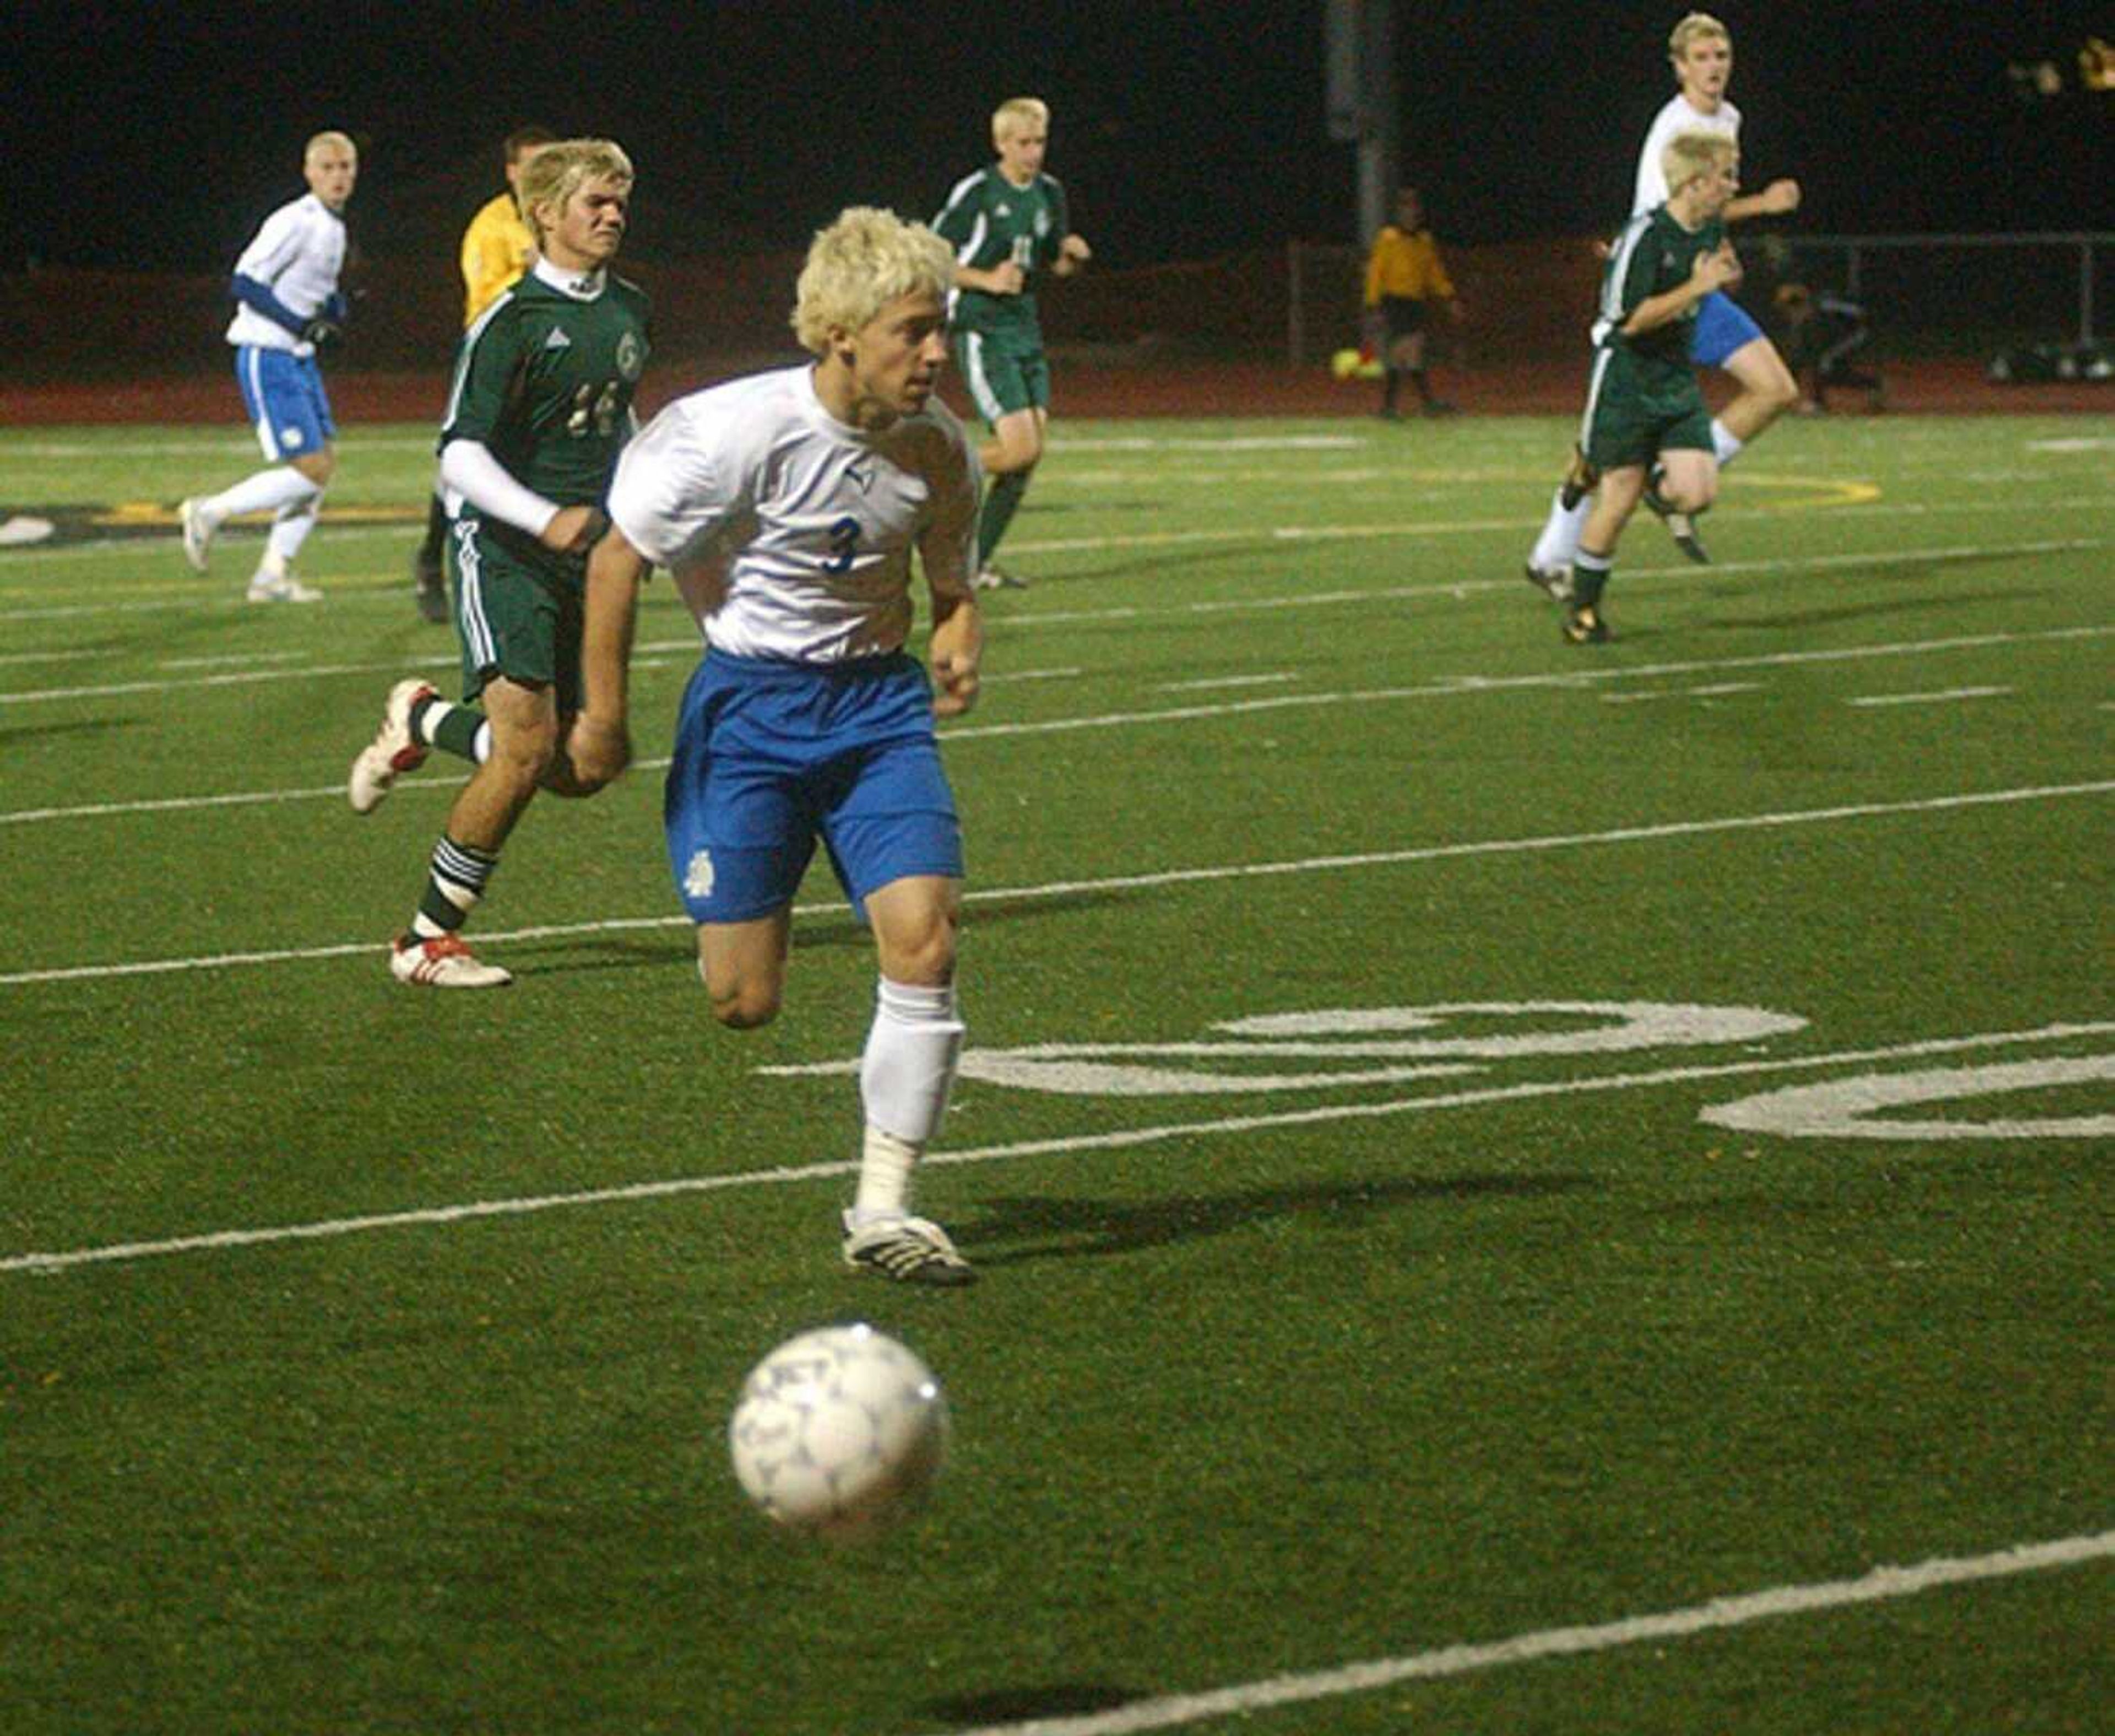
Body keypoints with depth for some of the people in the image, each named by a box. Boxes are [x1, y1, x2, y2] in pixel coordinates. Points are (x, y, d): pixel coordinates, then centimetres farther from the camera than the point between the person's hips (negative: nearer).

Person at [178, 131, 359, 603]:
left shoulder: (334, 227, 13)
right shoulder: (294, 223, -16)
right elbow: (245, 283, -20)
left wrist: (336, 314, 3)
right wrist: (304, 325, -23)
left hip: (300, 359, 9)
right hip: (267, 357, -9)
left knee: (325, 462, 5)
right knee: (310, 468, -13)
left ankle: (273, 573, 11)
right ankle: (210, 512, 3)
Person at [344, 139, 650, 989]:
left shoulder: (629, 312, 12)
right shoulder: (512, 320, -11)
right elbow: (460, 454, -15)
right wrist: (545, 519, -27)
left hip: (587, 554, 7)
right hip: (503, 552, -7)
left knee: (583, 767, 2)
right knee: (528, 748, -17)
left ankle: (424, 720, 29)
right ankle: (427, 939, -4)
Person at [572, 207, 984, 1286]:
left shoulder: (939, 448, -5)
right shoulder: (736, 434, -19)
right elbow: (616, 561, -9)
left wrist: (960, 635, -10)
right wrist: (605, 717, -5)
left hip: (877, 698, 3)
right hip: (750, 700, -3)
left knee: (924, 942, -16)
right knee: (744, 1004, -4)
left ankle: (882, 1211, -5)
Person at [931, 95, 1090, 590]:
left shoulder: (1049, 194, 10)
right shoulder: (976, 193, -10)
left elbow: (1055, 264, 22)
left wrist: (1071, 255, -1)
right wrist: (988, 280, -18)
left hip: (1026, 331, 7)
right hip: (982, 332, -7)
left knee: (1031, 451, 1)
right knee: (1020, 447, -18)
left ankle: (978, 562, 9)